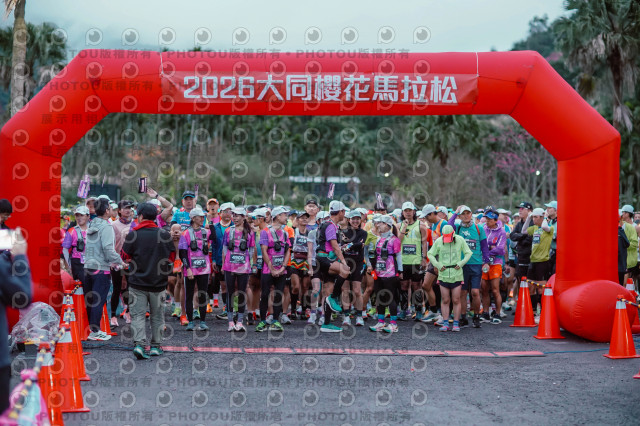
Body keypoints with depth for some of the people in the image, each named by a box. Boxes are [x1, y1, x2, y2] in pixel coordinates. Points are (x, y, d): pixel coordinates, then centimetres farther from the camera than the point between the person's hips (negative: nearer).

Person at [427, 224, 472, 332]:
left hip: (456, 275, -1)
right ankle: (445, 323, 9)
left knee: (456, 301, 0)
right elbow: (430, 254, 9)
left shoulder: (460, 240, -1)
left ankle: (456, 324, 7)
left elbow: (468, 253, 8)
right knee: (445, 301, 3)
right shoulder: (438, 241, 0)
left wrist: (461, 263, -5)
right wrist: (438, 265, -4)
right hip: (443, 275, 1)